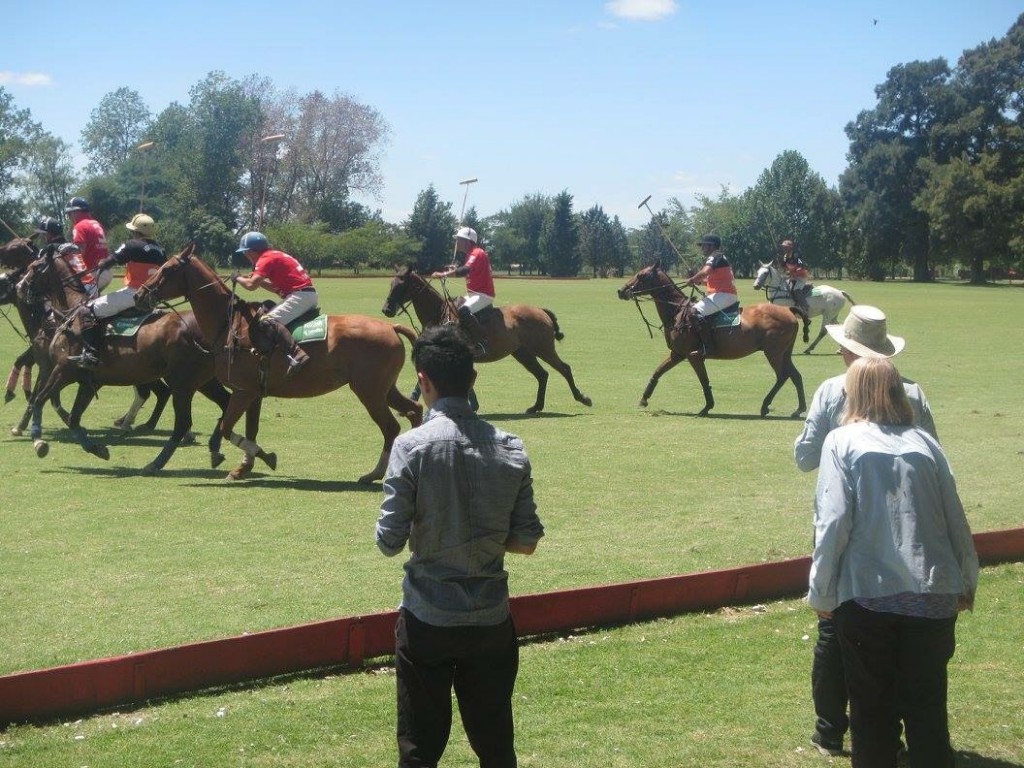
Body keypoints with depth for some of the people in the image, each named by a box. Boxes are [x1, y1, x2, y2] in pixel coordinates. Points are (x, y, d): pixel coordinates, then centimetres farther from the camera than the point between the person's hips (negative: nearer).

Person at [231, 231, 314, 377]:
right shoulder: (275, 256, 22)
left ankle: (297, 355, -40)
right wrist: (260, 280, 17)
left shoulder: (266, 259, -7)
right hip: (309, 295, 10)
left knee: (267, 321, -24)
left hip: (300, 295, -10)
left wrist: (238, 278, 2)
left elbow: (251, 285, -17)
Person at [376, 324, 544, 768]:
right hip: (492, 620, 3)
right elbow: (526, 541, 1)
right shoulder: (510, 449, -3)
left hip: (428, 619, -3)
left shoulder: (412, 447, -14)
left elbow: (390, 541, -14)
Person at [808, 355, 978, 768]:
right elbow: (956, 520, 9)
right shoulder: (925, 443, 8)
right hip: (932, 598, 3)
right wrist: (967, 583, 22)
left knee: (873, 710, 9)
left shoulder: (842, 442, -1)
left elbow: (833, 522, -9)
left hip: (867, 597, -3)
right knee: (928, 710, 11)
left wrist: (821, 593, -1)